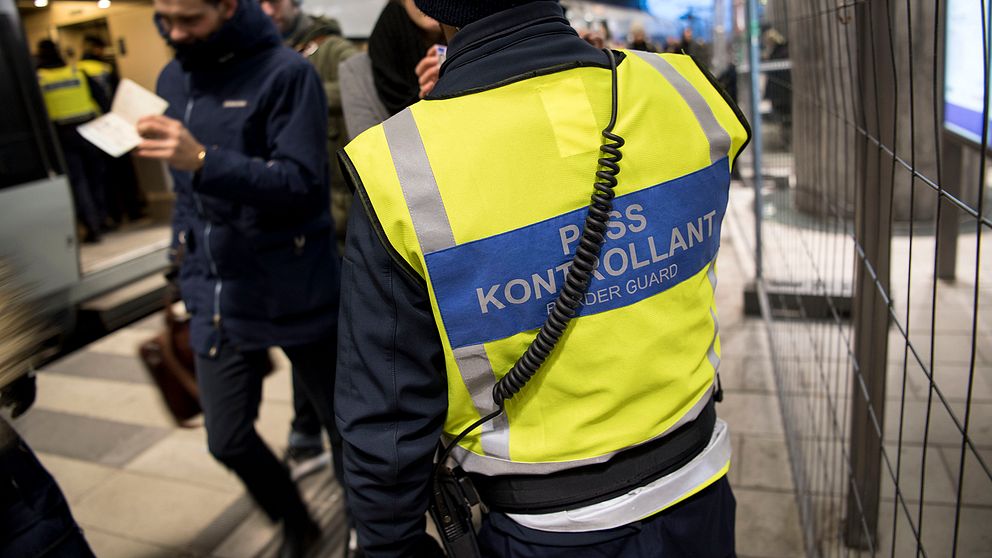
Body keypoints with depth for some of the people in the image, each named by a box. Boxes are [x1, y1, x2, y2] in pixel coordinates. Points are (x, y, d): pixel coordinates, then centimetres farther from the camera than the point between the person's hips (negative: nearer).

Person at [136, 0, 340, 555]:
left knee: (342, 420, 11)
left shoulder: (286, 73, -10)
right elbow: (189, 189, 17)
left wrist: (203, 161, -30)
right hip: (219, 295, 6)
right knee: (229, 441, 8)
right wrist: (187, 258, 14)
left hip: (294, 292, -5)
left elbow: (301, 181, -19)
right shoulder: (172, 79, 9)